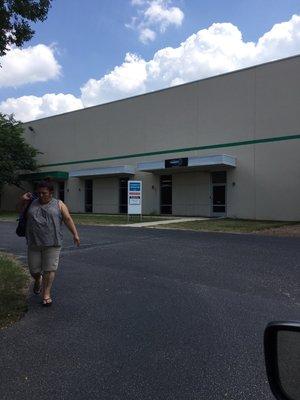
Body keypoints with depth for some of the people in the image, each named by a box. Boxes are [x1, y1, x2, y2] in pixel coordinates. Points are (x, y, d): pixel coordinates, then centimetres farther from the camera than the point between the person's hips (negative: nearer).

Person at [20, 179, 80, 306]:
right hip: (34, 243, 3)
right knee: (34, 269, 10)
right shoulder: (32, 203, 11)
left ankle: (46, 294, 10)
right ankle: (38, 280, 42)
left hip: (52, 243, -3)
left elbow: (68, 219, -2)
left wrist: (75, 234, -11)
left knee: (49, 269, -2)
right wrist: (23, 199, 5)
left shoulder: (59, 204, 3)